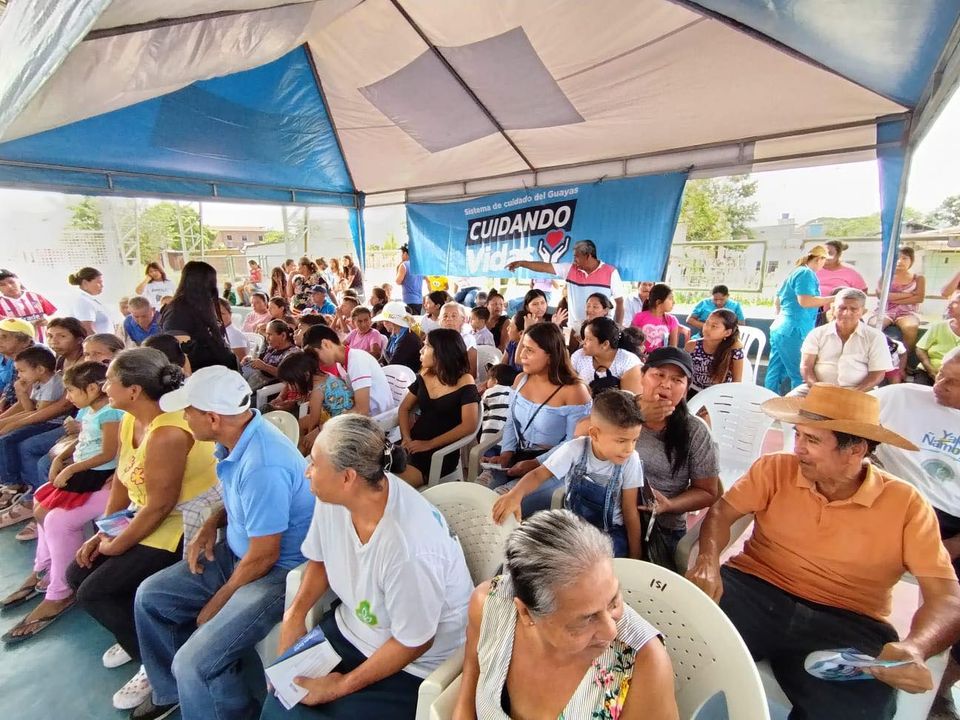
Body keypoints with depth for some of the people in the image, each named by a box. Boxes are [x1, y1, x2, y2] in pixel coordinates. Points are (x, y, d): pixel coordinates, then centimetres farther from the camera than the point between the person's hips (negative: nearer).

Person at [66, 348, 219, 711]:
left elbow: (159, 508, -25)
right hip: (147, 518, 10)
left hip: (182, 527, -9)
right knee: (77, 574, 12)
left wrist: (116, 546, -10)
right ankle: (136, 634, 32)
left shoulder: (167, 434, -31)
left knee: (93, 592, -8)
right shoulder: (130, 420, 0)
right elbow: (121, 479, 9)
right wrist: (103, 532, 6)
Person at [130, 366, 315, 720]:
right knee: (149, 596, 15)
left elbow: (263, 557, -25)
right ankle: (171, 690, 37)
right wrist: (211, 524, 0)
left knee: (195, 663, -20)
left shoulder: (263, 466, -34)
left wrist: (216, 604, -9)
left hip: (278, 571, -9)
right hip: (237, 551, 10)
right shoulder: (235, 437, -4)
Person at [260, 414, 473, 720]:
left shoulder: (409, 548, -37)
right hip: (349, 629, 6)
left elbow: (413, 643, -20)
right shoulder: (333, 497, -16)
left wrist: (343, 685, -11)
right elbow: (320, 559, 6)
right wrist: (295, 614, -7)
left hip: (413, 664, -5)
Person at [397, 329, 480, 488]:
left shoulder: (465, 382, -8)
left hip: (441, 451, -5)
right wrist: (406, 438, -4)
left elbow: (469, 426, -16)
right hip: (414, 445, 5)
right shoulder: (424, 377, 10)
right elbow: (404, 409, 14)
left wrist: (429, 444, -17)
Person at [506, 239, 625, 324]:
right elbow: (545, 266, 4)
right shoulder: (570, 269, 4)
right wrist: (521, 263, -1)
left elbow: (620, 302, -3)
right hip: (575, 327, 4)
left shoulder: (610, 272, -6)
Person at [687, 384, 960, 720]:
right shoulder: (775, 468, 3)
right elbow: (721, 512, 1)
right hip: (754, 591, 1)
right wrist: (708, 561, -20)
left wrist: (914, 648, -24)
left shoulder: (906, 503, 1)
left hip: (847, 624, 0)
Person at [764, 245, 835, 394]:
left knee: (775, 373, 10)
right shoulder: (806, 273, -8)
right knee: (800, 376, -3)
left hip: (779, 328, 10)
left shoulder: (794, 272, 20)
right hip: (793, 331, -10)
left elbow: (777, 301, 26)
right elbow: (805, 301, -20)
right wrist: (832, 299, -12)